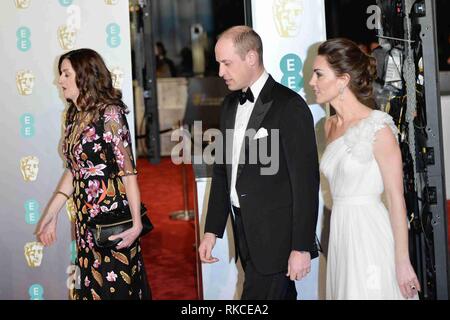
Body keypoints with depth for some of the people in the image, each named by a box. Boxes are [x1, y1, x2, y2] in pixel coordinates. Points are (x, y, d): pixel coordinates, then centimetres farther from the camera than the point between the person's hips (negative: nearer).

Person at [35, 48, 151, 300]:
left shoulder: (109, 113, -13)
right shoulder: (74, 116, 8)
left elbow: (128, 171, -16)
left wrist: (137, 222, -19)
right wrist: (52, 213, 12)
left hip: (112, 217, -7)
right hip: (85, 217, 7)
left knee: (117, 288, 2)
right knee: (94, 285, 15)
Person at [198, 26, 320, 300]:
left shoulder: (289, 106, -12)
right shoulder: (231, 104, 12)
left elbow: (306, 181, -13)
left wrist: (301, 247, -15)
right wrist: (212, 230, 13)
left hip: (276, 236, -7)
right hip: (245, 232, 7)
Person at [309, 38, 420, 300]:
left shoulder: (378, 128, -13)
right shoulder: (330, 126, 9)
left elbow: (396, 198, -13)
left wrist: (403, 262, -14)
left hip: (370, 232, -7)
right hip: (340, 232, 7)